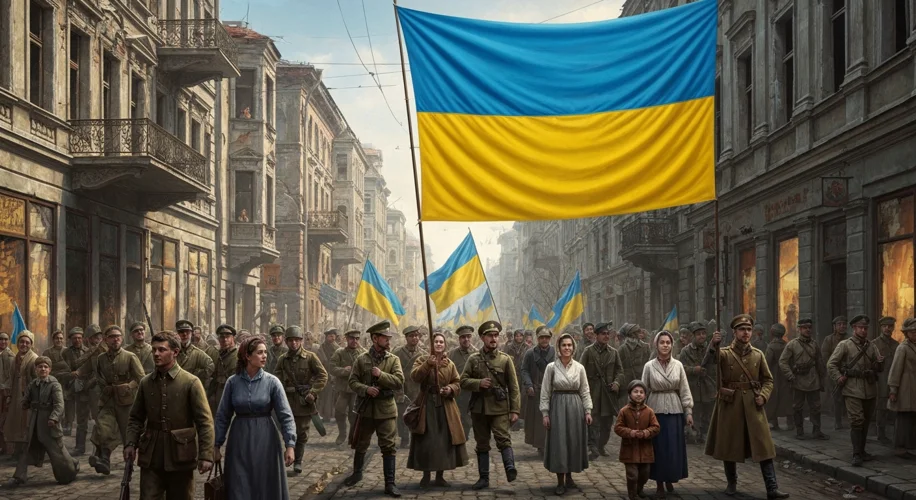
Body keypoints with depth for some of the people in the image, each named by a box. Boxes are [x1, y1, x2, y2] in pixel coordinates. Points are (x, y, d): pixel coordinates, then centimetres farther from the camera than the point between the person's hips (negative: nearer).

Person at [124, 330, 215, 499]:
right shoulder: (145, 382, 8)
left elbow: (205, 422, -7)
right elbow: (136, 418, 14)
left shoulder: (191, 382, -5)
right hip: (151, 458, 3)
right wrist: (130, 443, -2)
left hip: (180, 458, -3)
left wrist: (205, 455, -14)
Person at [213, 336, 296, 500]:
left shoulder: (272, 382, -5)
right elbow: (223, 416, 5)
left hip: (265, 441, -1)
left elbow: (286, 415, -7)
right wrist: (217, 445, 3)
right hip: (239, 442, 1)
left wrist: (290, 445, -16)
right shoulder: (232, 382, -1)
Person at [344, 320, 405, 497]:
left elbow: (399, 382, -9)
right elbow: (352, 381, -1)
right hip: (366, 408, 1)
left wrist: (381, 375, -18)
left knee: (389, 446, -5)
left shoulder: (393, 360, 1)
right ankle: (357, 473, 38)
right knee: (360, 444, 15)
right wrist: (366, 390, -18)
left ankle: (390, 483, 0)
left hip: (386, 409, -1)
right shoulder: (362, 359, 1)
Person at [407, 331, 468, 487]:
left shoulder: (450, 364, 9)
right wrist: (427, 364, -28)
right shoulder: (422, 360, 1)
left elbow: (457, 383, 11)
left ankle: (440, 476, 13)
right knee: (426, 441, -4)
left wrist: (451, 389, -10)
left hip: (445, 406, 3)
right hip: (427, 404, -3)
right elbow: (414, 376, -15)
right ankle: (426, 475, 8)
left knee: (444, 440, 2)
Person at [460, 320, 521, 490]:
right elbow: (463, 381, 5)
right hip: (479, 408, 2)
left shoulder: (506, 359, 2)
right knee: (482, 443, 8)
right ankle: (484, 478, 14)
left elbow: (513, 387, 0)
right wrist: (479, 383, -14)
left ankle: (510, 468, -29)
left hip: (500, 407, -2)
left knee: (503, 438, -20)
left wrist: (515, 410, -5)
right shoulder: (473, 359, 6)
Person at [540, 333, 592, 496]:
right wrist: (545, 413, -5)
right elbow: (545, 392, -1)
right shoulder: (551, 367, -3)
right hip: (558, 407, -2)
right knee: (559, 443, -1)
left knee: (574, 442, 7)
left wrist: (588, 411, 0)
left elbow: (585, 392, 7)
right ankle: (560, 482, 6)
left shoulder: (579, 368, 3)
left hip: (575, 408, 2)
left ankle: (569, 476, 23)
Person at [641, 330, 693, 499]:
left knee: (674, 447, 4)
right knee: (658, 447, 2)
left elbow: (684, 390, 3)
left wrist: (689, 411, 0)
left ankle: (670, 479, 23)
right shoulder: (649, 366, -2)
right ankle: (660, 484, 11)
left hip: (675, 410, 2)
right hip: (656, 410, -1)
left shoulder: (678, 365, 2)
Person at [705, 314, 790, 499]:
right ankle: (732, 483, 24)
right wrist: (713, 345, -42)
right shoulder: (724, 353, -2)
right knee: (729, 446, 7)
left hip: (753, 405, 1)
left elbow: (768, 380, 12)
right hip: (730, 405, -1)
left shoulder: (758, 355, 6)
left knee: (764, 446, -4)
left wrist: (763, 396, -6)